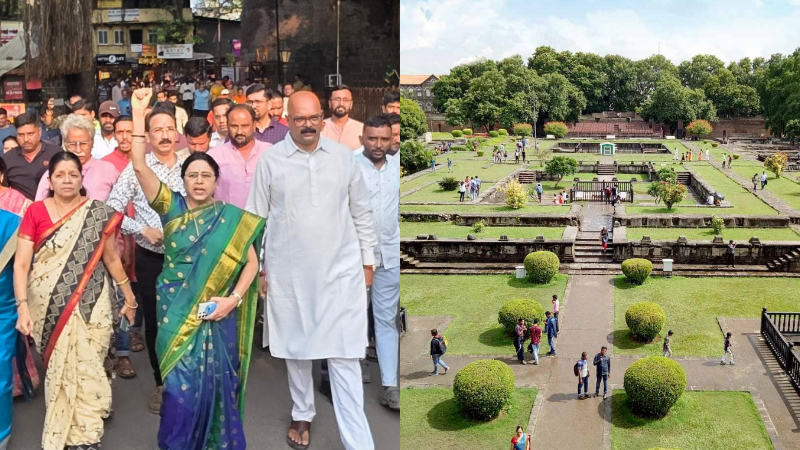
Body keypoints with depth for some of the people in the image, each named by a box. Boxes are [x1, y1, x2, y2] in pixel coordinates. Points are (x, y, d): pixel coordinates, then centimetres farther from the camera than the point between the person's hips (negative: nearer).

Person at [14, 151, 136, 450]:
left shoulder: (99, 214, -2)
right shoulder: (35, 212, -4)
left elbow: (111, 259, 7)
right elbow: (21, 263, -9)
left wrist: (129, 296, 10)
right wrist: (23, 306, -19)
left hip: (89, 305, 0)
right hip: (48, 307, 1)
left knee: (86, 368, -3)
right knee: (58, 369, 12)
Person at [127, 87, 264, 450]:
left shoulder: (230, 217, 0)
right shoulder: (171, 207, 1)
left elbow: (251, 261, -1)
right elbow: (139, 166, -9)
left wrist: (234, 299, -14)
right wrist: (138, 114, -14)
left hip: (214, 313, 0)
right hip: (176, 313, 0)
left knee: (214, 384, 4)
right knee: (180, 387, -1)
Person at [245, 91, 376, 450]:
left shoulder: (343, 156, 2)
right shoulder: (270, 161, -3)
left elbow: (361, 212, 8)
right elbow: (256, 218, 2)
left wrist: (368, 260, 8)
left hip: (340, 270, 0)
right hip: (289, 272, 0)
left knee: (345, 354, -3)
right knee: (296, 346, 15)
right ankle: (302, 414, 37)